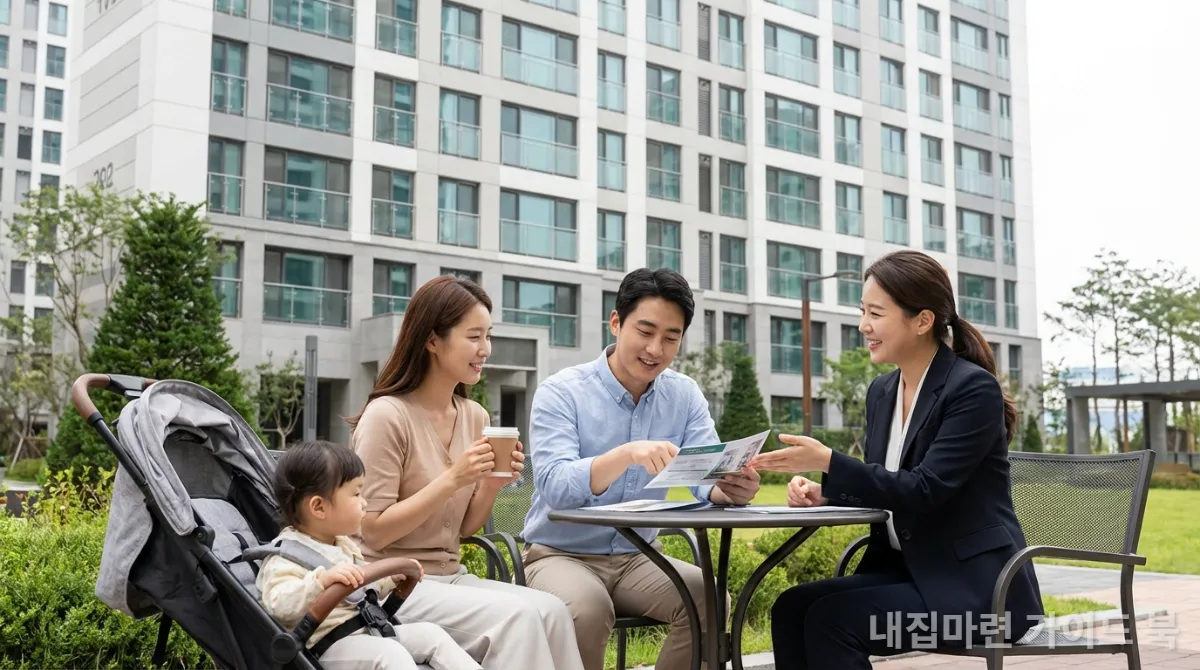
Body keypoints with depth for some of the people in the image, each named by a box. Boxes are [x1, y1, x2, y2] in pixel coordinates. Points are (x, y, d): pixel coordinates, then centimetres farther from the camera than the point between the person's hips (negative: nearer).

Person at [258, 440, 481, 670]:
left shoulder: (343, 544, 15)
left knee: (429, 633, 1)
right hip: (329, 645, -9)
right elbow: (279, 606, -31)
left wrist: (392, 577, 16)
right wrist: (322, 580, -43)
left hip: (367, 631, 10)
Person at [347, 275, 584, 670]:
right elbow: (373, 532, -14)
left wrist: (491, 486, -8)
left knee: (552, 611, -21)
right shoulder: (387, 416, -13)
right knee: (516, 617, -28)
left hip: (450, 577, 6)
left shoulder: (475, 418, 7)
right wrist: (452, 479, -21)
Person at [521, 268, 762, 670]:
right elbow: (554, 486, -27)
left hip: (637, 558, 4)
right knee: (588, 609, -35)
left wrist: (731, 489, -35)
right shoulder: (561, 392, -12)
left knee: (712, 601, -23)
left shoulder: (684, 395, 1)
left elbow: (709, 476, -10)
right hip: (561, 555, -4)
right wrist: (626, 454, -44)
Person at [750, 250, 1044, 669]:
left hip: (973, 585, -7)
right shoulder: (882, 391, 9)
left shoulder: (974, 388, -15)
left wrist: (828, 462, -27)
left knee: (830, 619, -23)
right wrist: (824, 492, -6)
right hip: (905, 570, 8)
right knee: (792, 608, -12)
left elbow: (924, 490, -22)